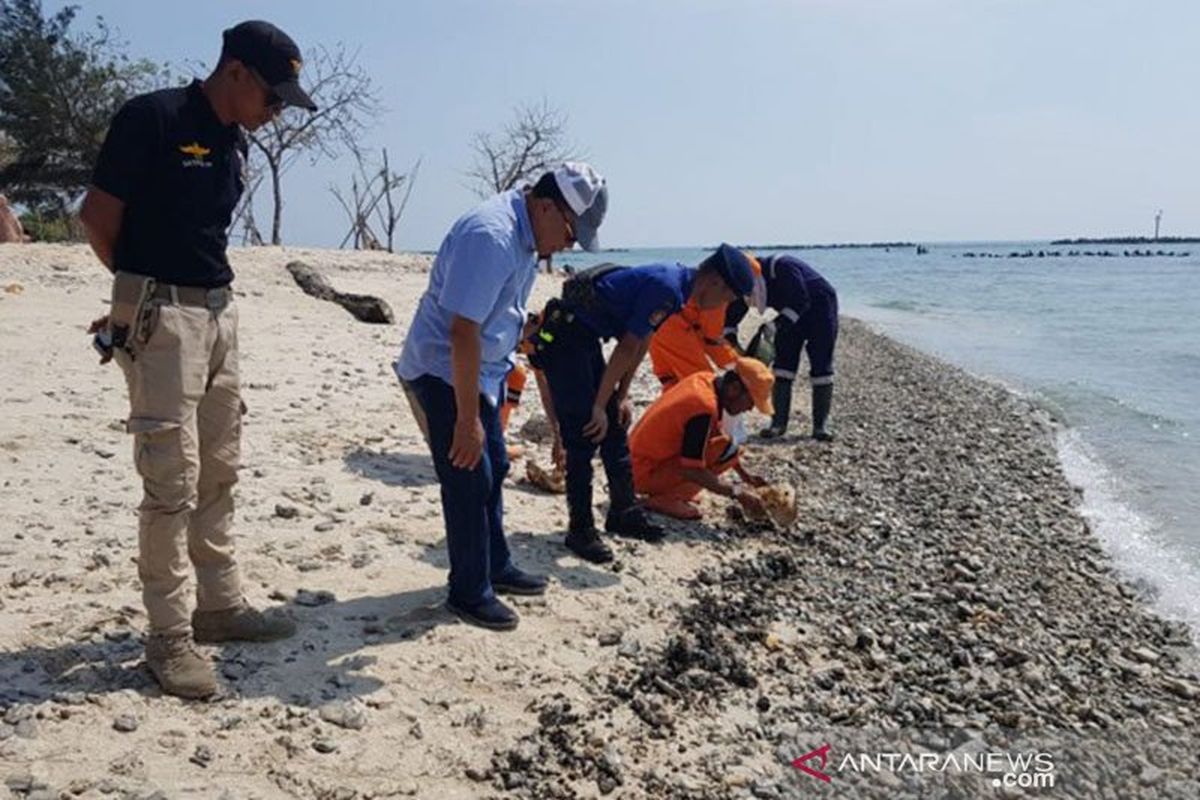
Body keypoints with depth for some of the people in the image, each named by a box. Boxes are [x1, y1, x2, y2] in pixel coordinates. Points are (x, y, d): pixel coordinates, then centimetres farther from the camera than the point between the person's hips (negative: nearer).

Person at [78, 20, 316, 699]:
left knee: (219, 471, 12)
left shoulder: (235, 143, 12)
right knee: (172, 478, -7)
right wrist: (144, 290, 6)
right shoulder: (152, 119, -12)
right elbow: (98, 216, -8)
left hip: (220, 312, 8)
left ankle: (221, 605, 24)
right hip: (161, 315, -8)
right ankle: (169, 636, 4)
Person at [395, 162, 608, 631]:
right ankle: (469, 593, 11)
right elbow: (462, 331, -31)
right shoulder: (490, 236, -27)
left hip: (481, 369, 10)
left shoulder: (525, 238, 4)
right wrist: (467, 418, -28)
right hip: (443, 372, -10)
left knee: (493, 469, 17)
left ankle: (496, 568, 33)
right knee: (469, 480, -4)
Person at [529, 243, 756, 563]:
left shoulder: (675, 282, 9)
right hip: (565, 336, -10)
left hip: (584, 338, 10)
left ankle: (624, 513, 24)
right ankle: (580, 531, 2)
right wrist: (600, 405, -16)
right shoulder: (666, 287, -22)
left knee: (615, 430, 13)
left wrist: (622, 396, 13)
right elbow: (626, 350, -21)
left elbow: (641, 344, 14)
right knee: (584, 438, -7)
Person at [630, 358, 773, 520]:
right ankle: (665, 499, -9)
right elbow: (691, 470, -26)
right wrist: (736, 492, -18)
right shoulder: (704, 408, -25)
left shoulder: (705, 379, 1)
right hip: (647, 473, -9)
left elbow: (717, 433, 17)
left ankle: (663, 491, 12)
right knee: (727, 449, -16)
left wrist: (744, 475, 16)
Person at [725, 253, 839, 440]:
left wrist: (773, 325, -40)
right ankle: (778, 422, -1)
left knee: (821, 366, -8)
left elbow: (800, 302, -33)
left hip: (819, 307, -6)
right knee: (783, 364, -3)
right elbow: (731, 316, -5)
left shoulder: (782, 268, -32)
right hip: (792, 313, 7)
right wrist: (733, 344, -19)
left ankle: (821, 425, -4)